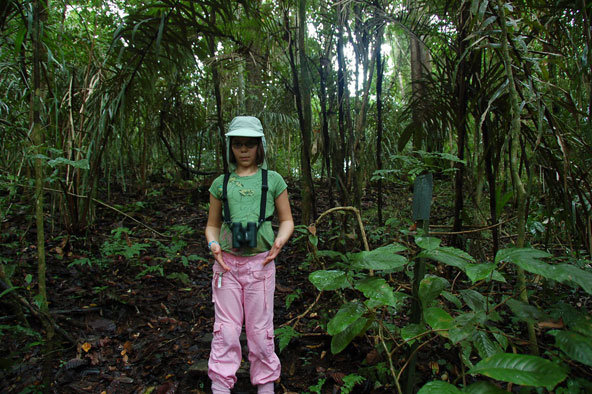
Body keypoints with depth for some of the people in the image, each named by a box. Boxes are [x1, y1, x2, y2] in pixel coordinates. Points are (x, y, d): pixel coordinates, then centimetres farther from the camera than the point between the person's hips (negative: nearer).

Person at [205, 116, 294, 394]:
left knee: (260, 329, 7)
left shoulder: (273, 180, 4)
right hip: (227, 262, 1)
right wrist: (213, 244, -7)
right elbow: (212, 224, 14)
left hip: (260, 262, -1)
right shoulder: (220, 183, 8)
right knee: (226, 328, 5)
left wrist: (280, 240, -12)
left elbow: (287, 220, 8)